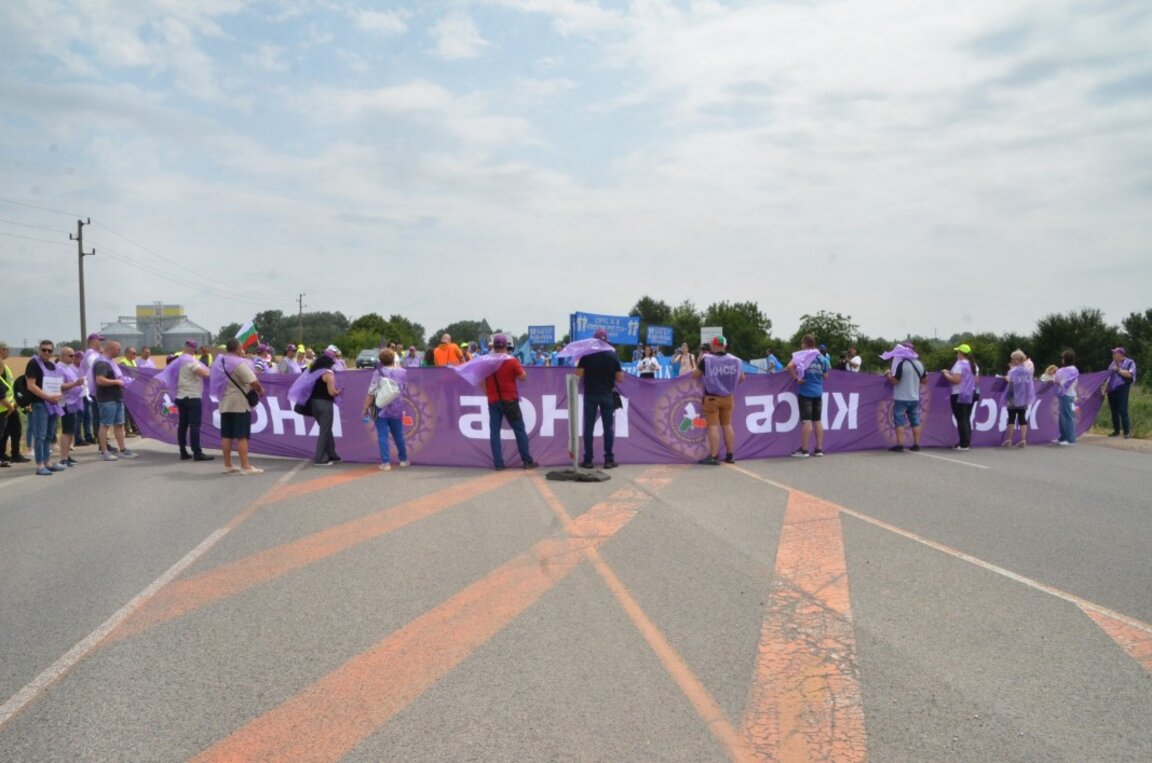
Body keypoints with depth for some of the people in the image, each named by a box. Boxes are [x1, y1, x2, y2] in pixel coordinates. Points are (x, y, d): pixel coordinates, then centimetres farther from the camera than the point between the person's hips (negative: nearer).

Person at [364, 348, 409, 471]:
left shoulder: (378, 373, -9)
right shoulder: (402, 372, 2)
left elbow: (371, 393, -13)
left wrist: (366, 408, -7)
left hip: (381, 409, -4)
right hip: (397, 409, 4)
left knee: (382, 436, 0)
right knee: (398, 435, 17)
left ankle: (386, 462, -4)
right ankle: (403, 459, 29)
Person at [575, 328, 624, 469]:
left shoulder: (586, 355, -5)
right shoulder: (613, 355, -3)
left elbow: (579, 374, -8)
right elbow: (620, 378, -3)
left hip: (590, 395, 0)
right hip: (607, 395, 1)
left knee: (588, 427, 4)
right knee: (608, 427, 6)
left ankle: (588, 460, 4)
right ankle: (609, 459, 5)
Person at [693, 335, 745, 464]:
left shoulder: (706, 359, -12)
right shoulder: (735, 360, 0)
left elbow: (695, 375, -5)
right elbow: (741, 378, 12)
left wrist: (700, 362, 11)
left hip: (712, 397, -4)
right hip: (728, 397, 4)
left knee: (713, 426, -2)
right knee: (727, 425, 13)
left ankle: (714, 457, -4)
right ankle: (730, 455, 16)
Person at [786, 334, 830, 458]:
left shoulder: (801, 355, -7)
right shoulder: (822, 357, 10)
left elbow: (789, 366, -23)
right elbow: (826, 376, 16)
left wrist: (796, 378, -13)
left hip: (805, 392, -5)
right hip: (818, 392, 5)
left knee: (806, 421, -5)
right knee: (818, 420, 10)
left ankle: (804, 450, -3)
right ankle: (819, 449, 11)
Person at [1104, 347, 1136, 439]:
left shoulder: (1129, 362, -2)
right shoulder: (1113, 363, 18)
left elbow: (1129, 374, -18)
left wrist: (1118, 370, -17)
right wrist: (1105, 388, 18)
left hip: (1121, 390, -7)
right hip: (1111, 391, 7)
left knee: (1123, 411, -10)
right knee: (1114, 412, 9)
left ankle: (1127, 432, -7)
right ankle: (1116, 431, 16)